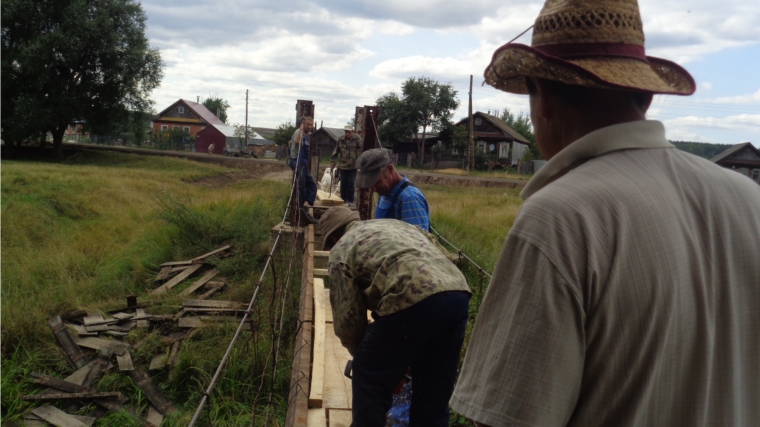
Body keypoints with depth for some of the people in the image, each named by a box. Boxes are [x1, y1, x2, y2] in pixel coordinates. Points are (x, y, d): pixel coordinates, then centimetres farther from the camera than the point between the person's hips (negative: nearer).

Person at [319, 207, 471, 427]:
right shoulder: (397, 224, 36)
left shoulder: (340, 251, 17)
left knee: (370, 379, 13)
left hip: (414, 300, -7)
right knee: (434, 387, 21)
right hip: (458, 293, 7)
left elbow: (347, 318, 14)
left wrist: (364, 356, 32)